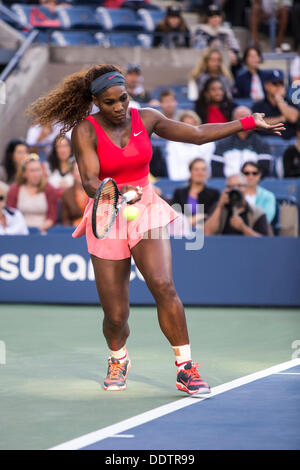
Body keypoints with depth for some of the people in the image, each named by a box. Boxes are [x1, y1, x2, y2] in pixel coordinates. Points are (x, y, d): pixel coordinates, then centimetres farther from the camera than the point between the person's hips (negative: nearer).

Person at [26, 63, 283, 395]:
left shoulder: (146, 119, 0)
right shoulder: (85, 131, -11)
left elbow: (198, 134, 6)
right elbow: (89, 183, -23)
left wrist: (248, 122, 4)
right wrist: (117, 192, -44)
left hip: (146, 212, 2)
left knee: (163, 286, -23)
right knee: (116, 315, -1)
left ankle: (185, 368, -14)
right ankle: (118, 359, 34)